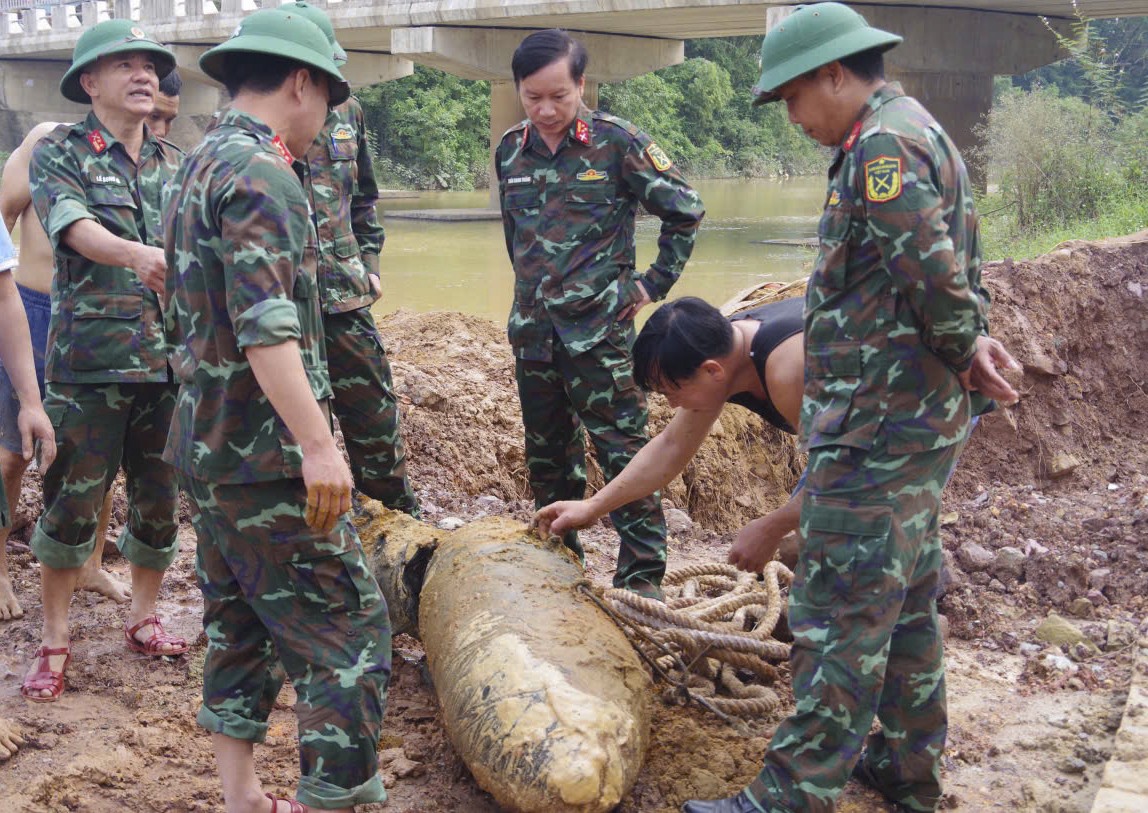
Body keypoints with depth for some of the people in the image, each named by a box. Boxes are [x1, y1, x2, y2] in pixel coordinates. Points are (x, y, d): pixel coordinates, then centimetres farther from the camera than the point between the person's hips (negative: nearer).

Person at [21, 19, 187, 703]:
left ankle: (144, 618, 28)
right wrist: (136, 254, -37)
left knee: (160, 501, 10)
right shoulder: (60, 152, 0)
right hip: (90, 362, -4)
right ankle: (55, 641, 15)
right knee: (72, 502, 2)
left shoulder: (177, 165, 14)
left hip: (171, 359, 4)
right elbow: (74, 225, -19)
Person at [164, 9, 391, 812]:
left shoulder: (198, 167, 16)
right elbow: (264, 325, -26)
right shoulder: (261, 173, -15)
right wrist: (318, 443, -28)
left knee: (240, 626, 17)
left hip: (206, 448, 10)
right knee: (350, 626, -4)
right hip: (265, 454, -10)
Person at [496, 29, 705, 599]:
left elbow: (684, 210, -2)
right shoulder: (510, 150, 7)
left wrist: (655, 283, -1)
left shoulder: (616, 142, -8)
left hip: (599, 327, -5)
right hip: (532, 330, 5)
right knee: (547, 454, 14)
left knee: (623, 449, -4)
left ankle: (642, 573, 4)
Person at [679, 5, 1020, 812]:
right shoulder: (922, 133, 16)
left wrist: (966, 353, -6)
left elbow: (938, 279, -22)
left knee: (839, 616, -5)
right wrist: (972, 341, 4)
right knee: (907, 601, 18)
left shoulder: (881, 148, -17)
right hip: (918, 420, 11)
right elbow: (956, 270, 17)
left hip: (877, 428, -11)